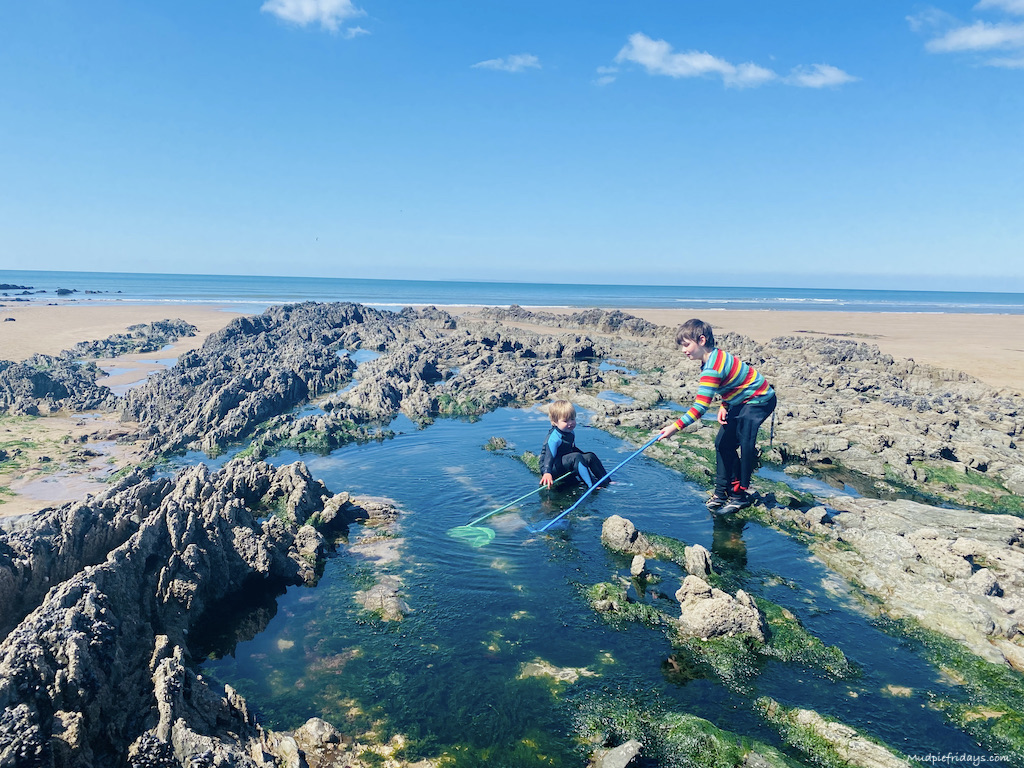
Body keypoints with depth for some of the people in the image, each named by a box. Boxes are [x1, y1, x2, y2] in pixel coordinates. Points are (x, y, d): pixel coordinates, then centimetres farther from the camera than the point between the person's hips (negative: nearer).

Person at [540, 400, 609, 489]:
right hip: (553, 468, -10)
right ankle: (591, 485, -37)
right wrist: (546, 473, -52)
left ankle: (606, 481, 3)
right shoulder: (554, 438, -25)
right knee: (576, 457, -31)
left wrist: (584, 456, 32)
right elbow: (549, 456, -36)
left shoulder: (571, 432, 5)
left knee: (591, 456, 1)